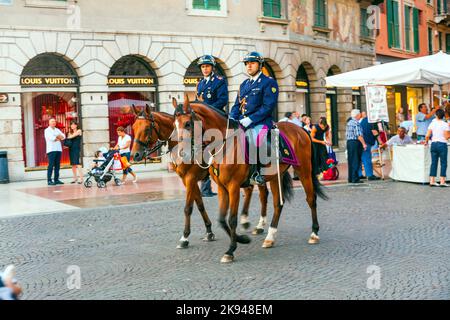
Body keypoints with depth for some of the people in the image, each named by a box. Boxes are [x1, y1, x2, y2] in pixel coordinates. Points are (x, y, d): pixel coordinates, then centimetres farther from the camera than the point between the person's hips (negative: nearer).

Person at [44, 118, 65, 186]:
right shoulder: (47, 130, 1)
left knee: (57, 165, 5)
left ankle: (56, 179, 10)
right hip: (51, 150, -6)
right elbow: (51, 138, -15)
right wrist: (59, 138, 1)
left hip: (58, 149, 6)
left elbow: (63, 136, 7)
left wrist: (57, 137, -10)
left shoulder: (57, 130, 20)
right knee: (51, 165, -10)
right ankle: (49, 180, -10)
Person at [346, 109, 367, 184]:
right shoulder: (356, 123, -14)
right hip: (355, 142, -9)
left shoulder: (349, 122, 14)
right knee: (356, 161, -5)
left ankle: (350, 178, 15)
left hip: (349, 142, 9)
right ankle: (355, 178, -5)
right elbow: (359, 135, -19)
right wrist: (364, 144, -15)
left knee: (351, 161, 12)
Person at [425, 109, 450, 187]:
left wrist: (426, 142, 17)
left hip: (434, 144, 4)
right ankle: (442, 181, 0)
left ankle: (432, 181, 8)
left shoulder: (432, 123, 3)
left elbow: (427, 135, -1)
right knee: (443, 163, 3)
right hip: (442, 144, -4)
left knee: (434, 163, 8)